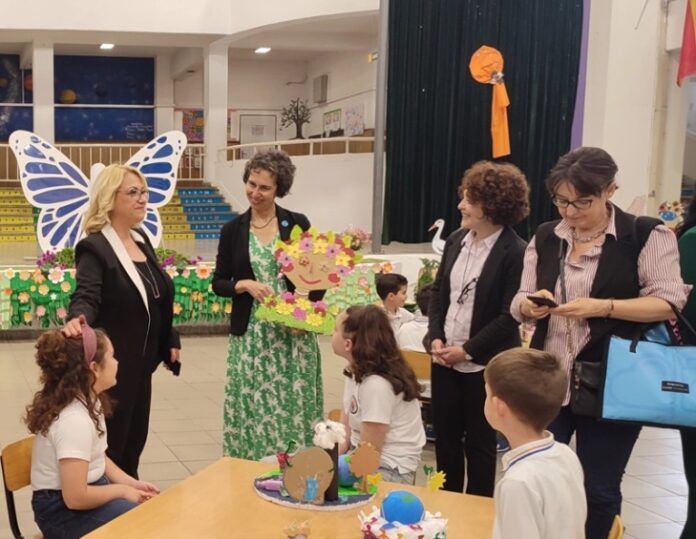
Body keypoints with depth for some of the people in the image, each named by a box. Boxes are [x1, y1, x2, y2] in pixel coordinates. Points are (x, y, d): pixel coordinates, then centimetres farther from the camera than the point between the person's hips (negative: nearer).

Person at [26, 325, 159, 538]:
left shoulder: (88, 402, 2)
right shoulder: (75, 420, -27)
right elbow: (76, 497, -28)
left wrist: (131, 483, 1)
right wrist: (123, 490, -14)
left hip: (88, 487, 9)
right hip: (64, 510, -9)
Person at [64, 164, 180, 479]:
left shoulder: (141, 240, 9)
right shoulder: (95, 247, -16)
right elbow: (86, 296, -29)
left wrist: (170, 340, 16)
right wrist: (77, 320, -50)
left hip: (141, 362, 8)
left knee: (135, 440, 19)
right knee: (110, 444, 4)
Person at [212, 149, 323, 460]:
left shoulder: (298, 225, 0)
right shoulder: (233, 230, 4)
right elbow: (218, 283, 7)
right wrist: (246, 285, -12)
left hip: (293, 332, -1)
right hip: (250, 335, 1)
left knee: (293, 406, 1)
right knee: (252, 407, 2)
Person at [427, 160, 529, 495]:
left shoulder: (515, 252, -14)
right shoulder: (456, 241, 7)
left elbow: (509, 315, -16)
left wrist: (468, 349, -15)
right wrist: (435, 338, -2)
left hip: (485, 364, -6)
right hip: (445, 358, 6)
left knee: (479, 443, 7)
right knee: (444, 436, 16)